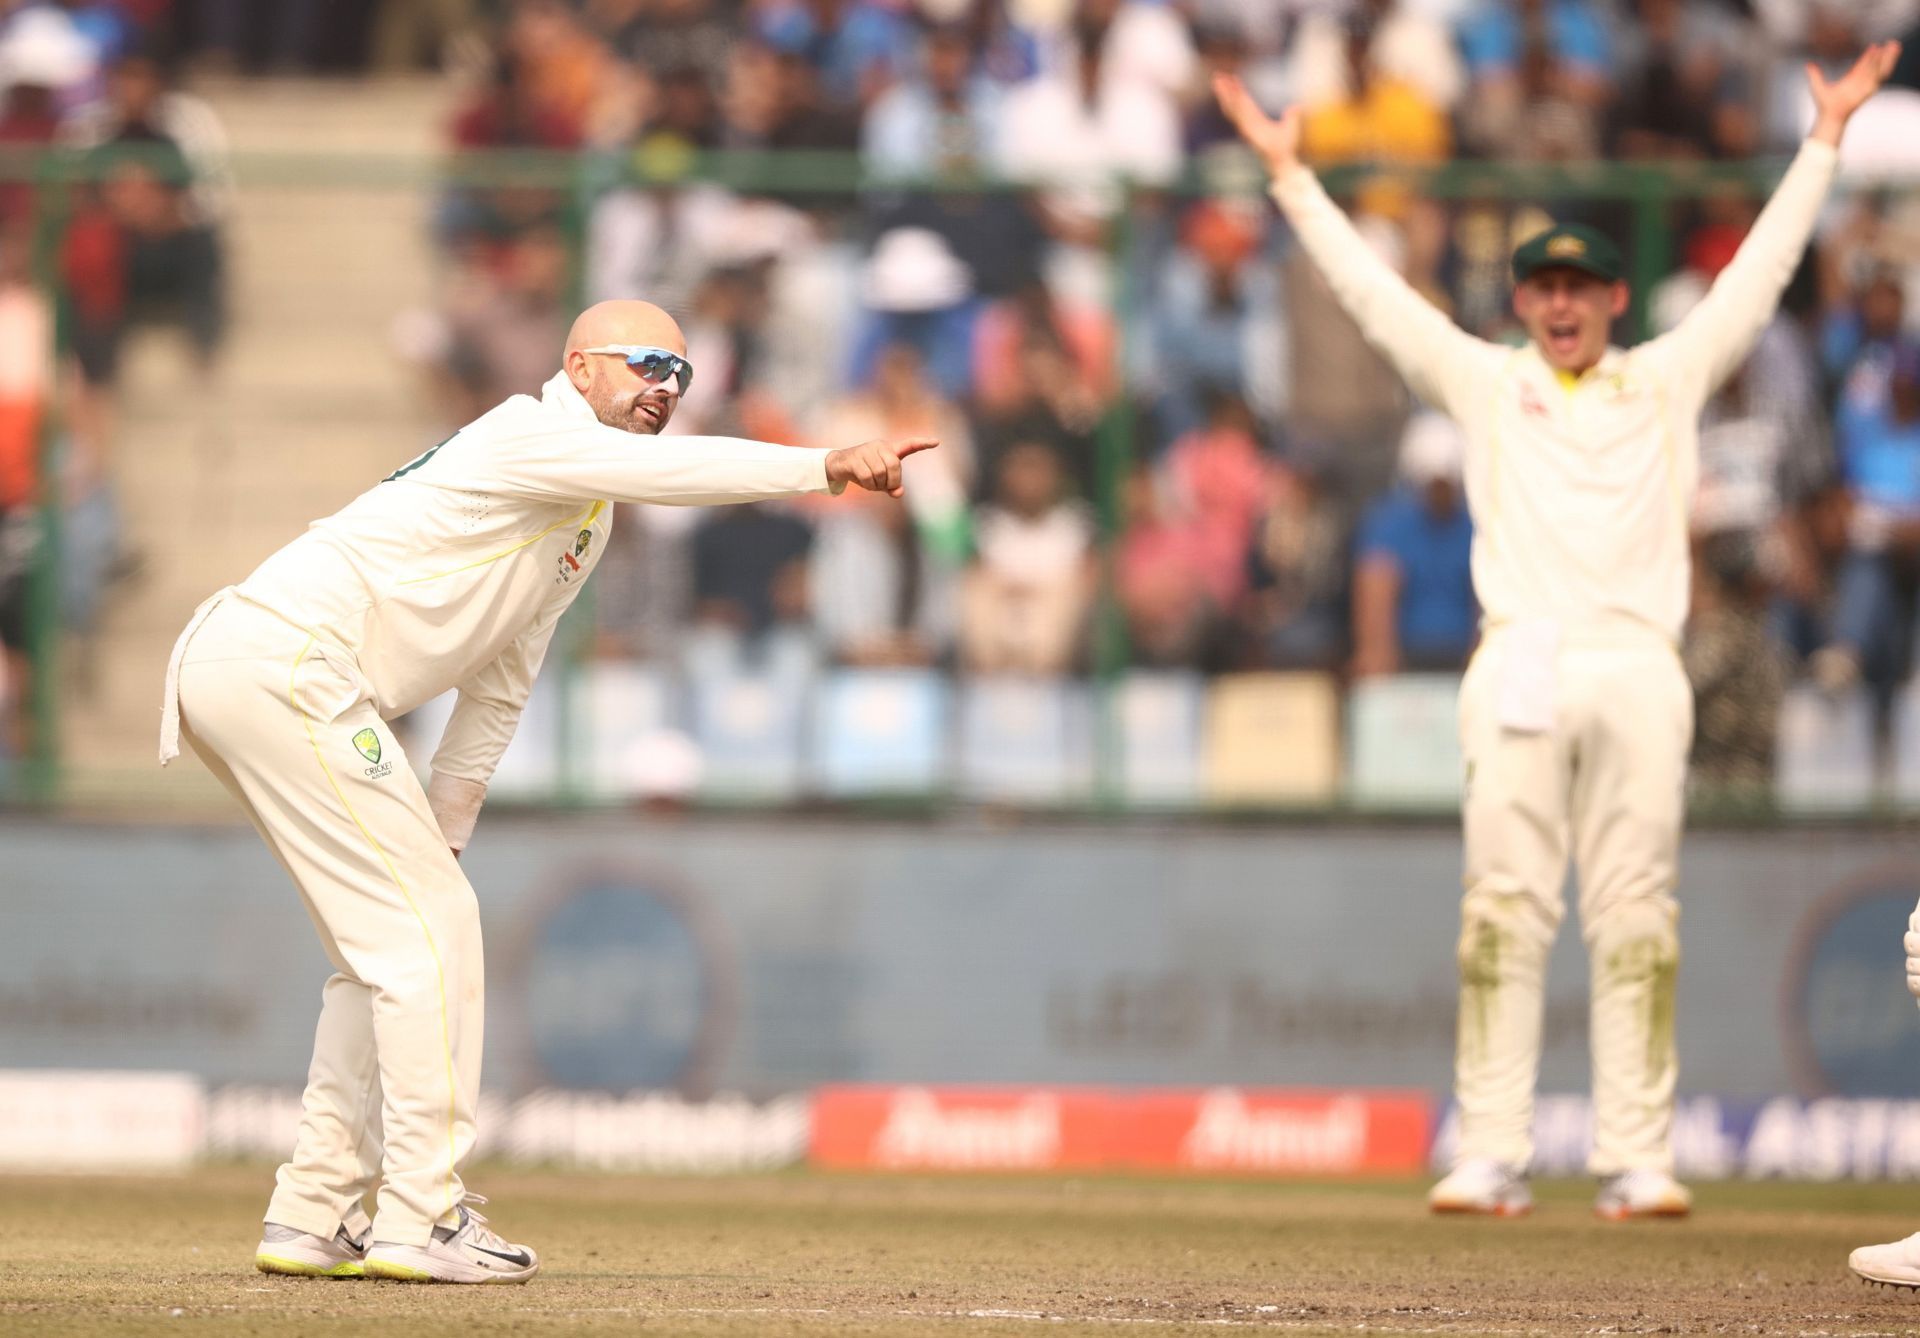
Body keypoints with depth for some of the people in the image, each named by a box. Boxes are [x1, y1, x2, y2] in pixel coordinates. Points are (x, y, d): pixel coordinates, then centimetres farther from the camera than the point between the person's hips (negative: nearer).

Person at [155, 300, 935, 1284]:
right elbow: (674, 469, -25)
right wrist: (831, 465, -33)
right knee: (428, 925, -9)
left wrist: (441, 833, 23)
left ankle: (313, 1219, 16)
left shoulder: (579, 522, 23)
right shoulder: (531, 435, -7)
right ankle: (421, 1221, -8)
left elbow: (497, 691, 27)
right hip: (284, 660, -10)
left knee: (391, 936, 14)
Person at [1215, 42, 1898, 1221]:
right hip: (1521, 669, 0)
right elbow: (1371, 288, 14)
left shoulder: (1669, 381, 17)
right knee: (1504, 914, -5)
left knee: (1636, 922, -2)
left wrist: (1827, 139, 17)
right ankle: (1493, 1159, -6)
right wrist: (1289, 173, 12)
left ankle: (1637, 1162, -3)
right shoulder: (1483, 382, 15)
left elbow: (1760, 273, 18)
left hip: (1638, 668, 1)